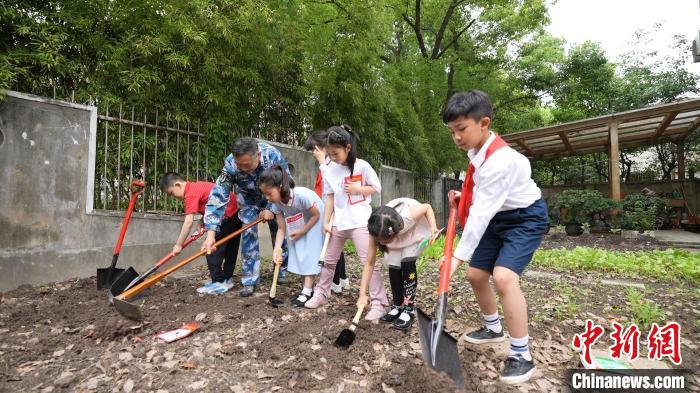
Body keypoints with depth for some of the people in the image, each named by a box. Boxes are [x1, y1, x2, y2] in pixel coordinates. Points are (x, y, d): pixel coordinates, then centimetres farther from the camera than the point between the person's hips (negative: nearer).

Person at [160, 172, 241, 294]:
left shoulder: (190, 193, -14)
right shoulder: (196, 187, 14)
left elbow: (189, 222, -19)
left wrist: (178, 244, -15)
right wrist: (204, 221, 4)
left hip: (228, 215, -10)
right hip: (236, 212, 10)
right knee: (230, 249, 17)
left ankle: (219, 282, 1)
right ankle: (227, 279, 28)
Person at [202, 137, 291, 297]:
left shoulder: (273, 156, -37)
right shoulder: (230, 164, -35)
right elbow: (217, 197, -38)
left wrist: (272, 209, -24)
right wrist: (210, 234, -45)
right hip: (248, 201, 0)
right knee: (249, 236, -10)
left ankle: (282, 274, 25)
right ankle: (250, 281, 3)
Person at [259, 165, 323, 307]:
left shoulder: (301, 195, -39)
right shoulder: (276, 204, -20)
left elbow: (316, 215, -23)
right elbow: (281, 228, -15)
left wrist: (302, 231, -21)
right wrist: (277, 249, -26)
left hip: (315, 222, -5)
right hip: (298, 226, 6)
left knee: (310, 253, -10)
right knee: (300, 253, 2)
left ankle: (307, 292, -6)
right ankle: (308, 288, 14)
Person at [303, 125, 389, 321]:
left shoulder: (362, 166, -9)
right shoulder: (330, 170, 2)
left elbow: (376, 188, -2)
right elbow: (330, 197, 5)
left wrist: (356, 189, -16)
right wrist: (326, 222, 1)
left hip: (360, 222, -5)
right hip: (338, 223, 5)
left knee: (369, 261, -7)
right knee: (329, 260, 16)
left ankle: (378, 303, 0)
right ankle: (320, 294, 33)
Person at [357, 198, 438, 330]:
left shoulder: (409, 216, -45)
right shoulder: (378, 232, -32)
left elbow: (427, 207, -20)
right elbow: (370, 263, -24)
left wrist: (433, 227, -36)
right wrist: (362, 294, -28)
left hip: (416, 232, -3)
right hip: (396, 237, 3)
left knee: (407, 262, -23)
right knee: (393, 266, -12)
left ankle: (408, 310, -10)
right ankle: (397, 307, 10)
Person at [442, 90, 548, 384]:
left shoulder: (500, 160, -32)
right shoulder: (478, 150, -3)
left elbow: (481, 213, -32)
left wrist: (458, 255, -29)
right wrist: (463, 199, -1)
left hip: (526, 218, -9)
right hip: (498, 217, 9)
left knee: (503, 276, -27)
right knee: (476, 274, 9)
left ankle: (521, 355, -10)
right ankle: (493, 328, 33)